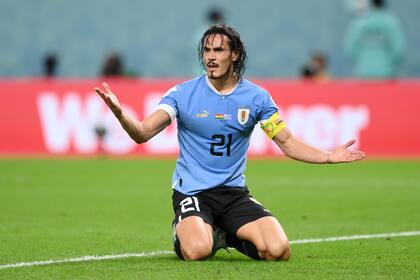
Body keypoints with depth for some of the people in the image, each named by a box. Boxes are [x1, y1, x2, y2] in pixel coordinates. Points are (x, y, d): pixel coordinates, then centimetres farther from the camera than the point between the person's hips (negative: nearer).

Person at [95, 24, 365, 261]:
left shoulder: (256, 97, 2)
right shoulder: (183, 93, -4)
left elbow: (288, 143, 6)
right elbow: (143, 133, -11)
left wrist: (329, 156, -8)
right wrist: (120, 113, -31)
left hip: (234, 192, 2)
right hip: (191, 192, -2)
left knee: (279, 250, -19)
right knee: (198, 251, -32)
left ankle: (229, 236, 12)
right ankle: (184, 233, 7)